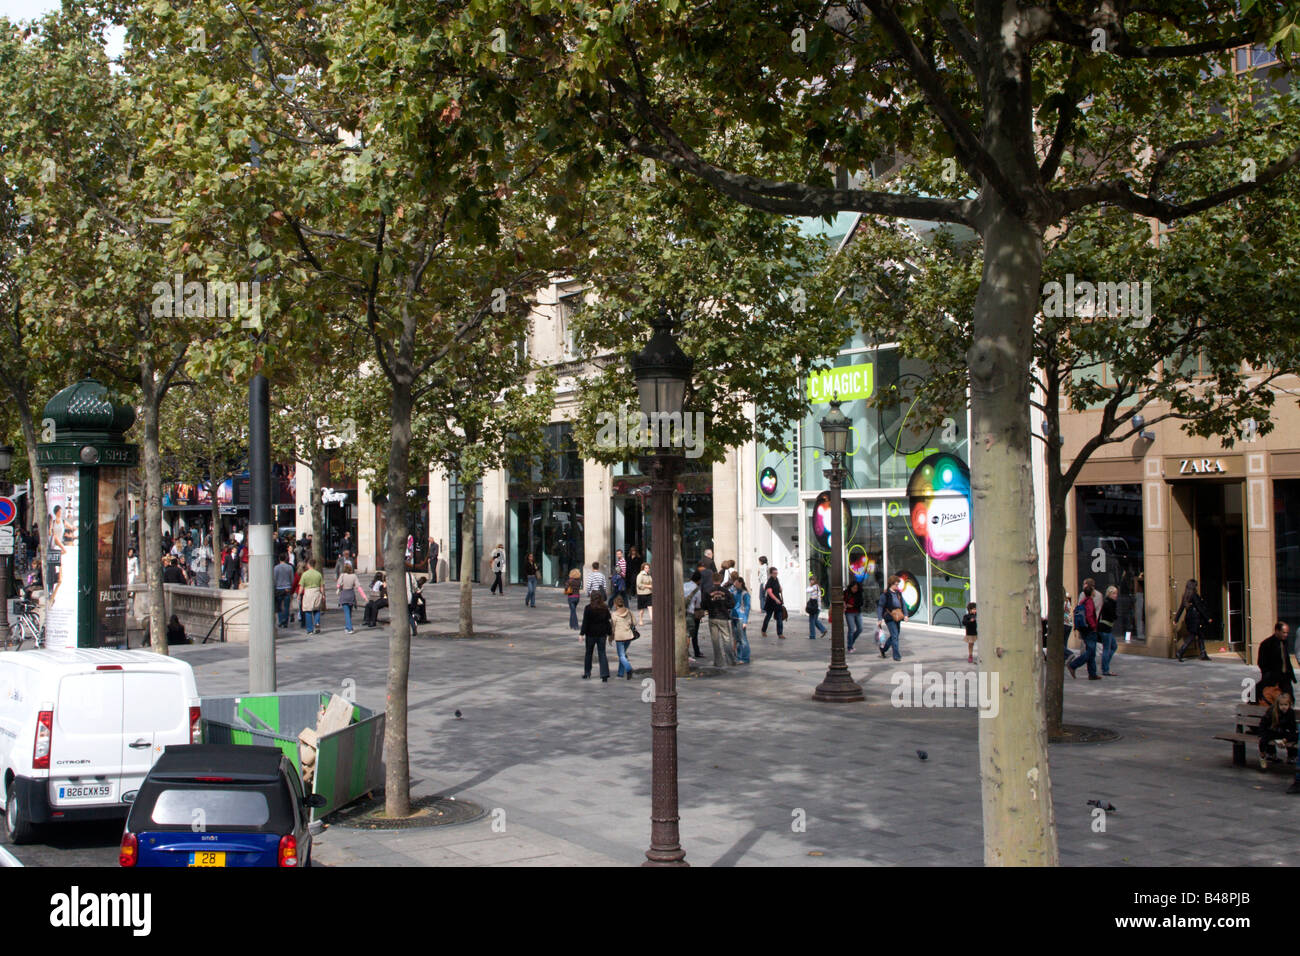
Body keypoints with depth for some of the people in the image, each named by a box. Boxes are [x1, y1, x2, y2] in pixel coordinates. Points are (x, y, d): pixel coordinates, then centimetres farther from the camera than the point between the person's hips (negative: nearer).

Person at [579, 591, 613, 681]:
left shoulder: (588, 608, -10)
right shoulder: (605, 609, 0)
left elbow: (585, 622, -11)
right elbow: (608, 622, 3)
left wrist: (582, 633, -8)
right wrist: (609, 633, 10)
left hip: (591, 634, -2)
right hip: (602, 634, 2)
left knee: (589, 653, 13)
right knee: (602, 654, 3)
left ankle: (587, 673, 21)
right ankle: (605, 674, -7)